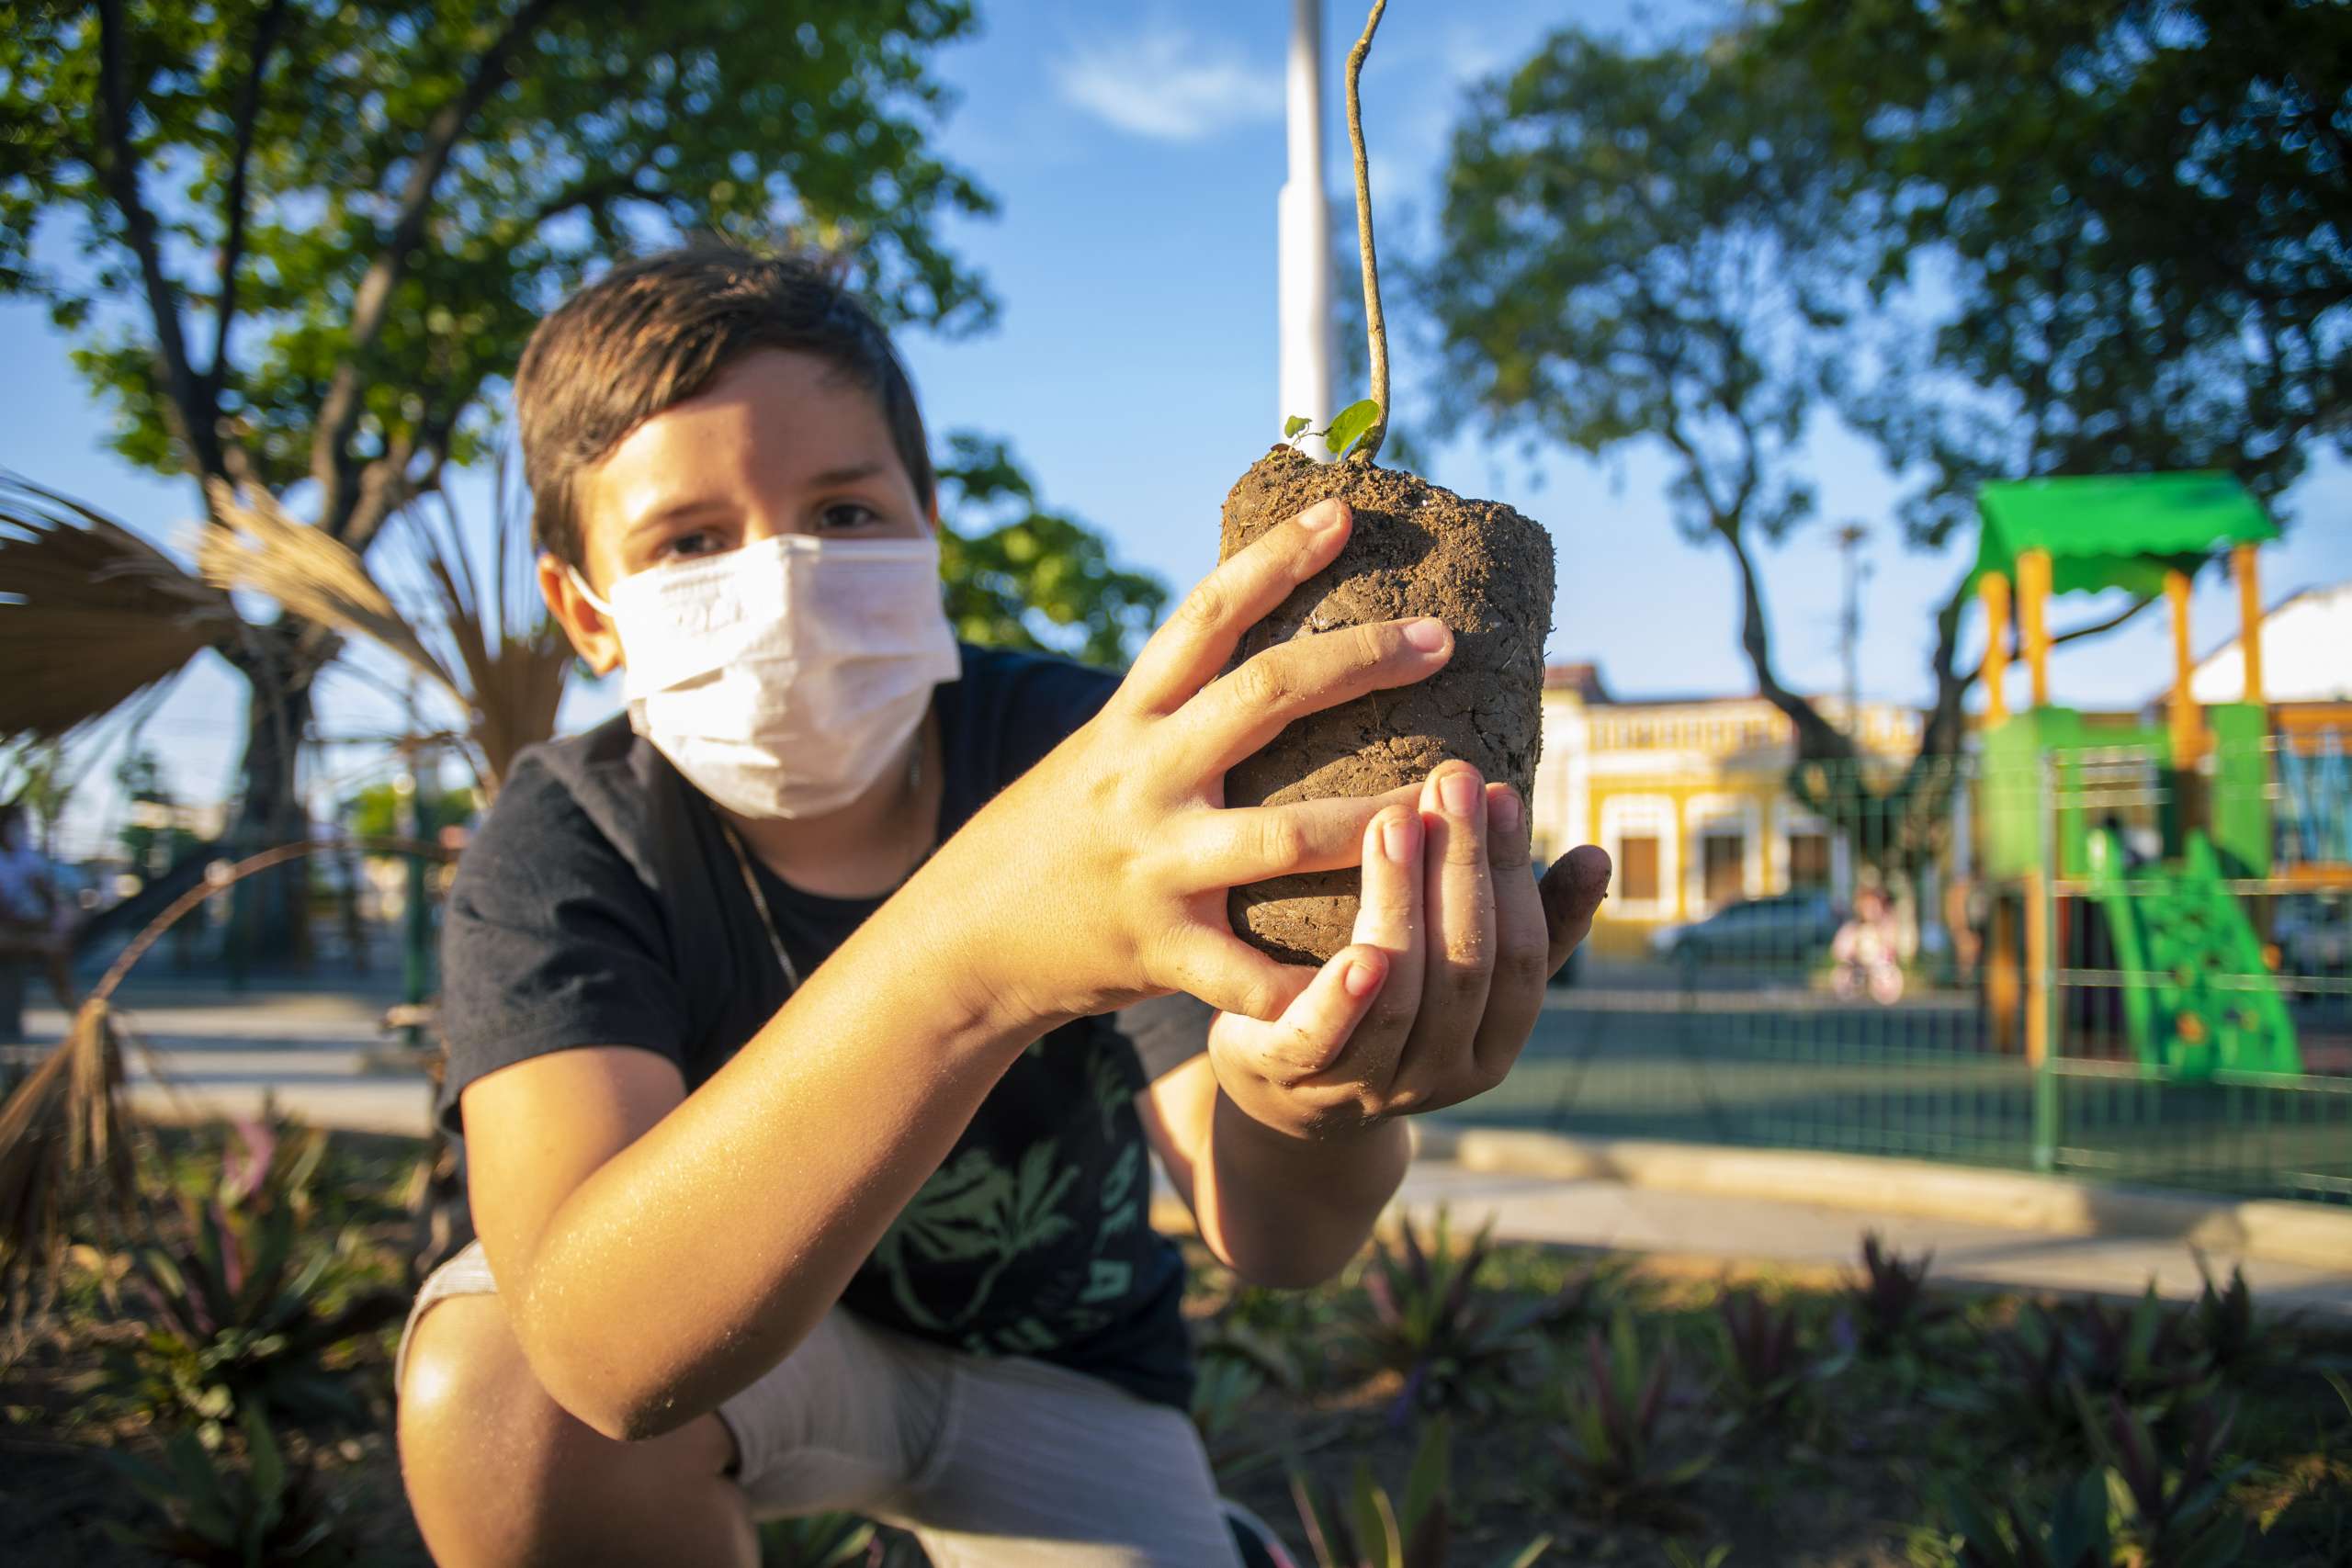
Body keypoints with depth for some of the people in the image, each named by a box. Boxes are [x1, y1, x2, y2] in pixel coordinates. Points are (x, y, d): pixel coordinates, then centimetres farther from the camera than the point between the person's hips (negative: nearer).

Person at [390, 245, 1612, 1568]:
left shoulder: (1094, 763, -22)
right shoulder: (566, 853, -25)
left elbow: (1266, 1233, -33)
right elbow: (606, 1349, -44)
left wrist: (1309, 1108, -59)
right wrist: (967, 944, -61)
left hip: (1053, 1369, 2)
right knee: (494, 1393, -32)